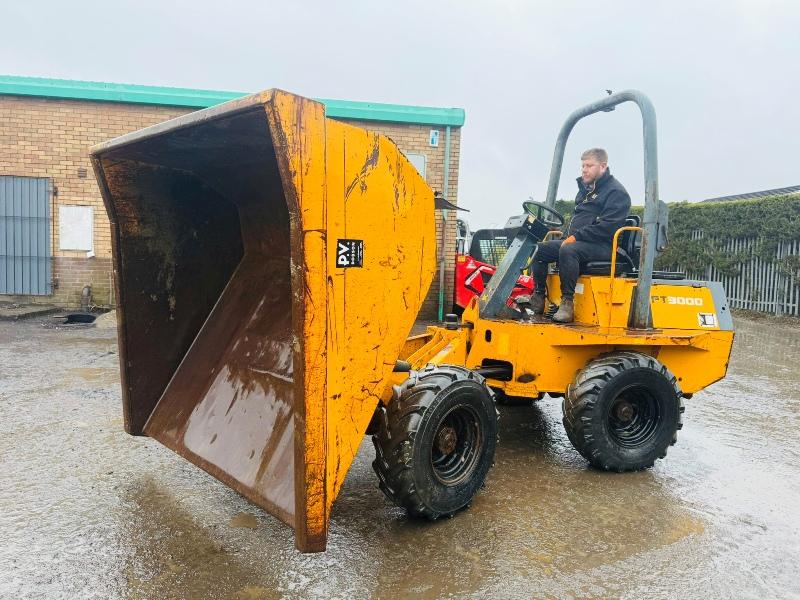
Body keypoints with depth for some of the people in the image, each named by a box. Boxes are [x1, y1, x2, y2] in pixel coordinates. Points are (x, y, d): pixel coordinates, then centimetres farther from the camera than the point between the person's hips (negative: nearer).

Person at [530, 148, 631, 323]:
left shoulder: (616, 192, -7)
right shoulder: (585, 189, 21)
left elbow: (607, 227, -19)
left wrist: (576, 236, -20)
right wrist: (570, 237, 10)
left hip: (603, 246, -9)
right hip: (576, 241, 9)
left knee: (568, 250, -37)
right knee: (540, 249, -6)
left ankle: (567, 302, -32)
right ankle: (538, 297, -7)